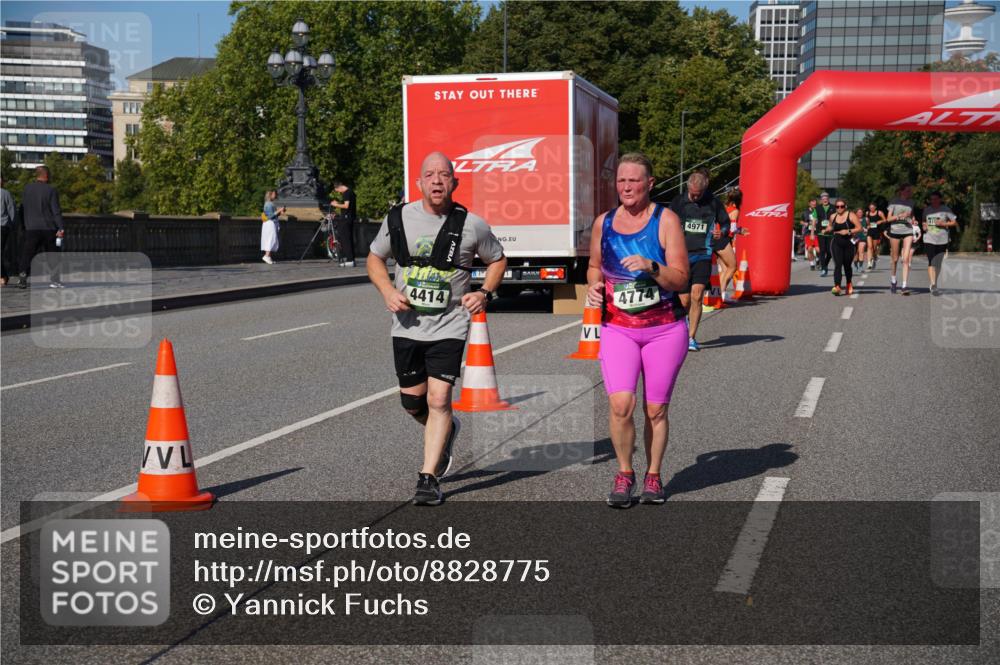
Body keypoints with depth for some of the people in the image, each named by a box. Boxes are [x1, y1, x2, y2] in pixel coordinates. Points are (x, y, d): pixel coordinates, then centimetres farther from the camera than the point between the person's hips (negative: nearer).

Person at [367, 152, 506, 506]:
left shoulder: (472, 225, -6)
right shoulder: (398, 218, -2)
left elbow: (498, 259, 11)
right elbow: (375, 257, 13)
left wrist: (484, 293, -6)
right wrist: (387, 291, -4)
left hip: (449, 326, -3)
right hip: (407, 325, 3)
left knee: (439, 399, -12)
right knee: (412, 401, 12)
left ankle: (428, 478, -3)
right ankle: (447, 431, 44)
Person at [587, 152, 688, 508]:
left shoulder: (665, 220, -4)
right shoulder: (603, 222, 7)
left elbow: (680, 279, -7)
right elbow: (594, 265, 23)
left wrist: (651, 267, -25)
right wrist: (593, 285, 2)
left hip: (664, 329, -1)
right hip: (618, 328, 2)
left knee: (656, 410, 4)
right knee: (620, 404, -15)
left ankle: (653, 476, 23)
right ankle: (624, 473, 6)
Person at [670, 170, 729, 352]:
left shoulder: (713, 203, 2)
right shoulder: (678, 202, 2)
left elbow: (725, 222, 16)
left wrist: (721, 232, -6)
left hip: (703, 256, -1)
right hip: (682, 256, 1)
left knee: (697, 296, -15)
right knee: (685, 301, 1)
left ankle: (691, 337, -8)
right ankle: (688, 319, 36)